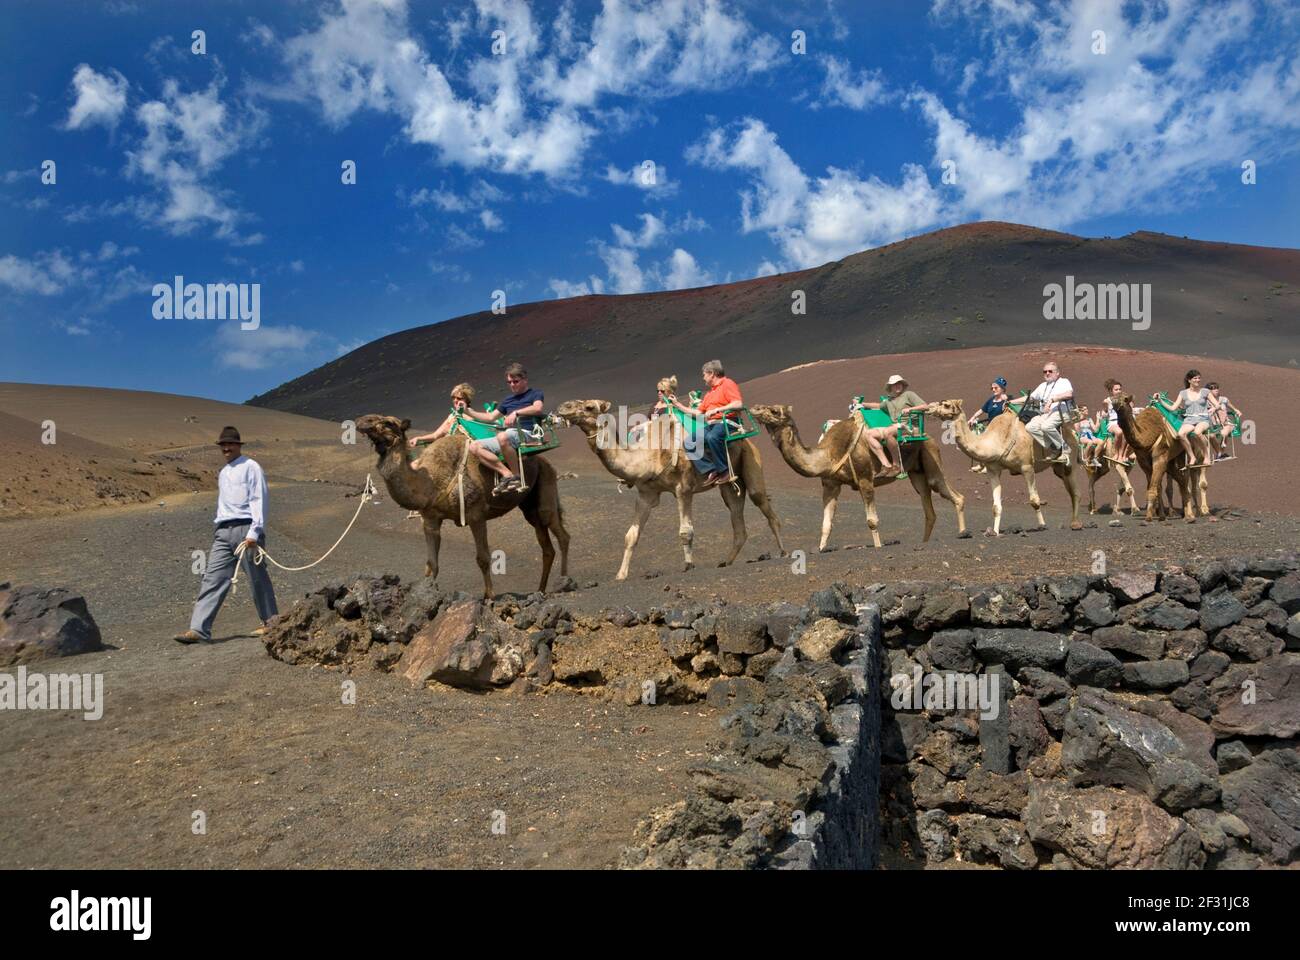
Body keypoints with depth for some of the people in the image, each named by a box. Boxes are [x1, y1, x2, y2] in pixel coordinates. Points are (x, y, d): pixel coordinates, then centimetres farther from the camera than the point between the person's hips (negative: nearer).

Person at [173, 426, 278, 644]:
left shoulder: (251, 467, -1)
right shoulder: (223, 473, 22)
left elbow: (259, 500, -9)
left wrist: (254, 532, -16)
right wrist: (220, 530, 17)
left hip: (245, 528, -7)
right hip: (224, 531, 7)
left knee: (257, 578, 2)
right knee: (212, 578, -3)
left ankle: (270, 622, 15)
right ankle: (198, 629, -7)